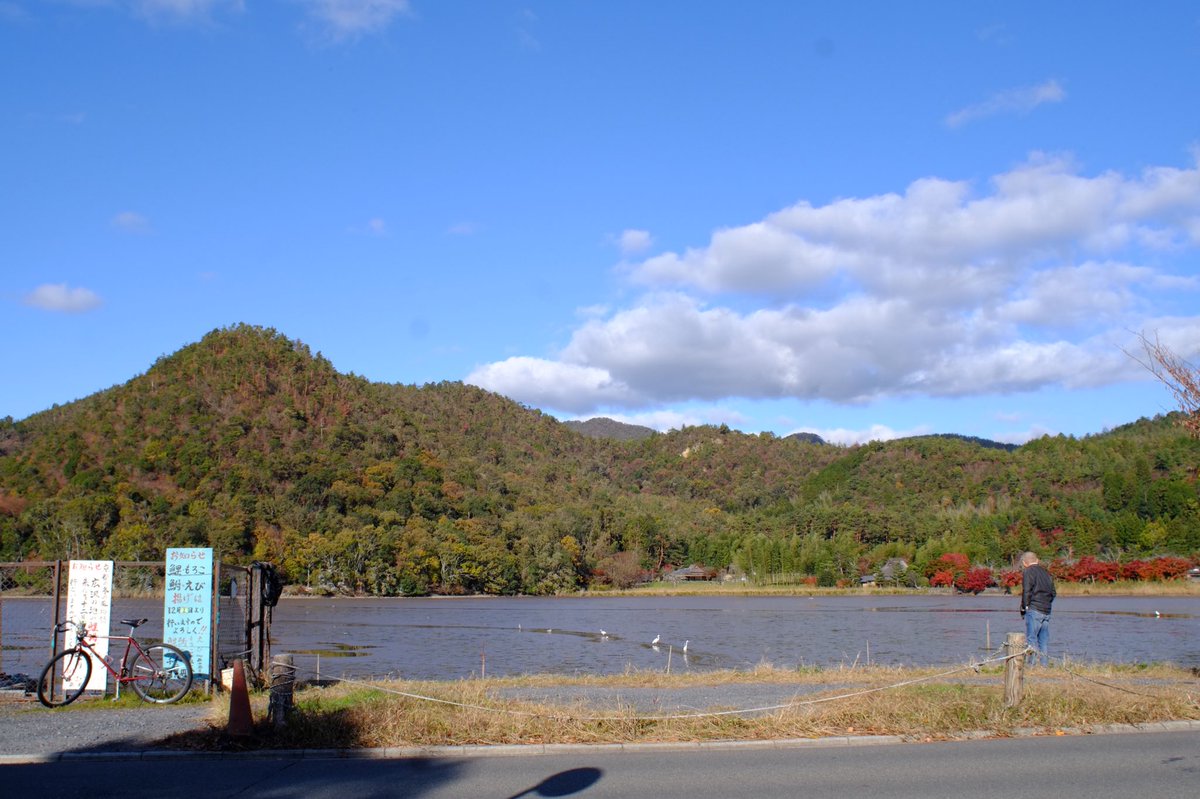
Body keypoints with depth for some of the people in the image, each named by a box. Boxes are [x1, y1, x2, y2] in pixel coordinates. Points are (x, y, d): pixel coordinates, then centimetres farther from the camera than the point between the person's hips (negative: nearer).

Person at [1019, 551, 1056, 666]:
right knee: (1044, 641, 9)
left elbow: (1026, 592, -12)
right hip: (1047, 611, 7)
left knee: (1031, 639, -8)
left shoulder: (1028, 572, -4)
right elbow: (1053, 593, 21)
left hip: (1034, 610, -7)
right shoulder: (1046, 572, 20)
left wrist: (1024, 607, -4)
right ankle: (1045, 665, 7)